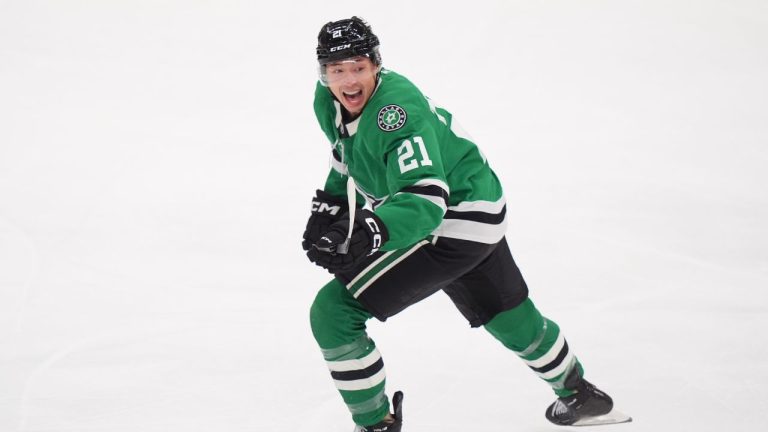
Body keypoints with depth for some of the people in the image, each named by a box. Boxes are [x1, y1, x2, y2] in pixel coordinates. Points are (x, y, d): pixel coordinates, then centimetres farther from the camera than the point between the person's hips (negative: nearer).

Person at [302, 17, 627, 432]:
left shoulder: (396, 112, -31)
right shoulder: (328, 101, -5)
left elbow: (426, 200, -41)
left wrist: (368, 232, -56)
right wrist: (327, 206, 11)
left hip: (458, 221, -9)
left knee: (333, 312, -13)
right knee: (508, 316, 29)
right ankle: (579, 395, 51)